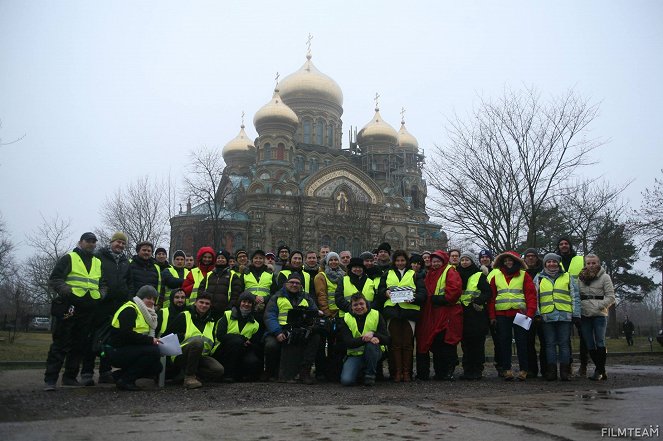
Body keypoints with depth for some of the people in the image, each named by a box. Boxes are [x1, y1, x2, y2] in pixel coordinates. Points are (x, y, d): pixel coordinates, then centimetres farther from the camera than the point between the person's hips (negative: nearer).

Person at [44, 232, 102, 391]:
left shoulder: (98, 263, 19)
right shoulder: (69, 258, 4)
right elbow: (54, 279, -3)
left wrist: (101, 293, 7)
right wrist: (65, 290, -21)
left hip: (88, 311, 5)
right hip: (69, 308, -5)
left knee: (80, 346, 9)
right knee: (60, 344, -5)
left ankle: (70, 377, 19)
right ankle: (50, 379, -2)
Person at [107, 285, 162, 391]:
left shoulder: (144, 312, 19)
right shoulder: (129, 310, -11)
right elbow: (127, 334, -24)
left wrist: (154, 341, -8)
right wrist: (150, 340, -24)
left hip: (129, 351, 10)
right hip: (118, 351, -10)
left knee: (157, 367, 0)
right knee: (153, 351, -26)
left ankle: (121, 374, 9)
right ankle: (125, 380, -18)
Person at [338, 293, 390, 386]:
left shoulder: (376, 315, -2)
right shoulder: (346, 319, 0)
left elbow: (387, 340, -8)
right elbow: (347, 343, -13)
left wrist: (373, 334, -28)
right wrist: (364, 339, -29)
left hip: (374, 352, 0)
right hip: (355, 354, 0)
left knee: (371, 344, -35)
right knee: (346, 380, -23)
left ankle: (370, 375, -13)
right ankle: (361, 370, 11)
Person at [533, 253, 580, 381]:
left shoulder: (568, 277, 13)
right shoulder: (539, 278, 13)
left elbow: (575, 297, 11)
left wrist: (576, 314, 3)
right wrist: (536, 313, 0)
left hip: (565, 316, 0)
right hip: (547, 316, 0)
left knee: (564, 343, 1)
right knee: (550, 344, 2)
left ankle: (565, 371, 5)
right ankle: (551, 371, 5)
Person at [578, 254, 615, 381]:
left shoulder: (604, 277, 1)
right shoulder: (581, 278, 13)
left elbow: (611, 297, -4)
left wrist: (598, 307, -12)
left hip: (600, 315, -4)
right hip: (584, 315, 4)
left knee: (600, 343, -9)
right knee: (590, 345, 5)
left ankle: (599, 371, -6)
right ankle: (602, 371, 13)